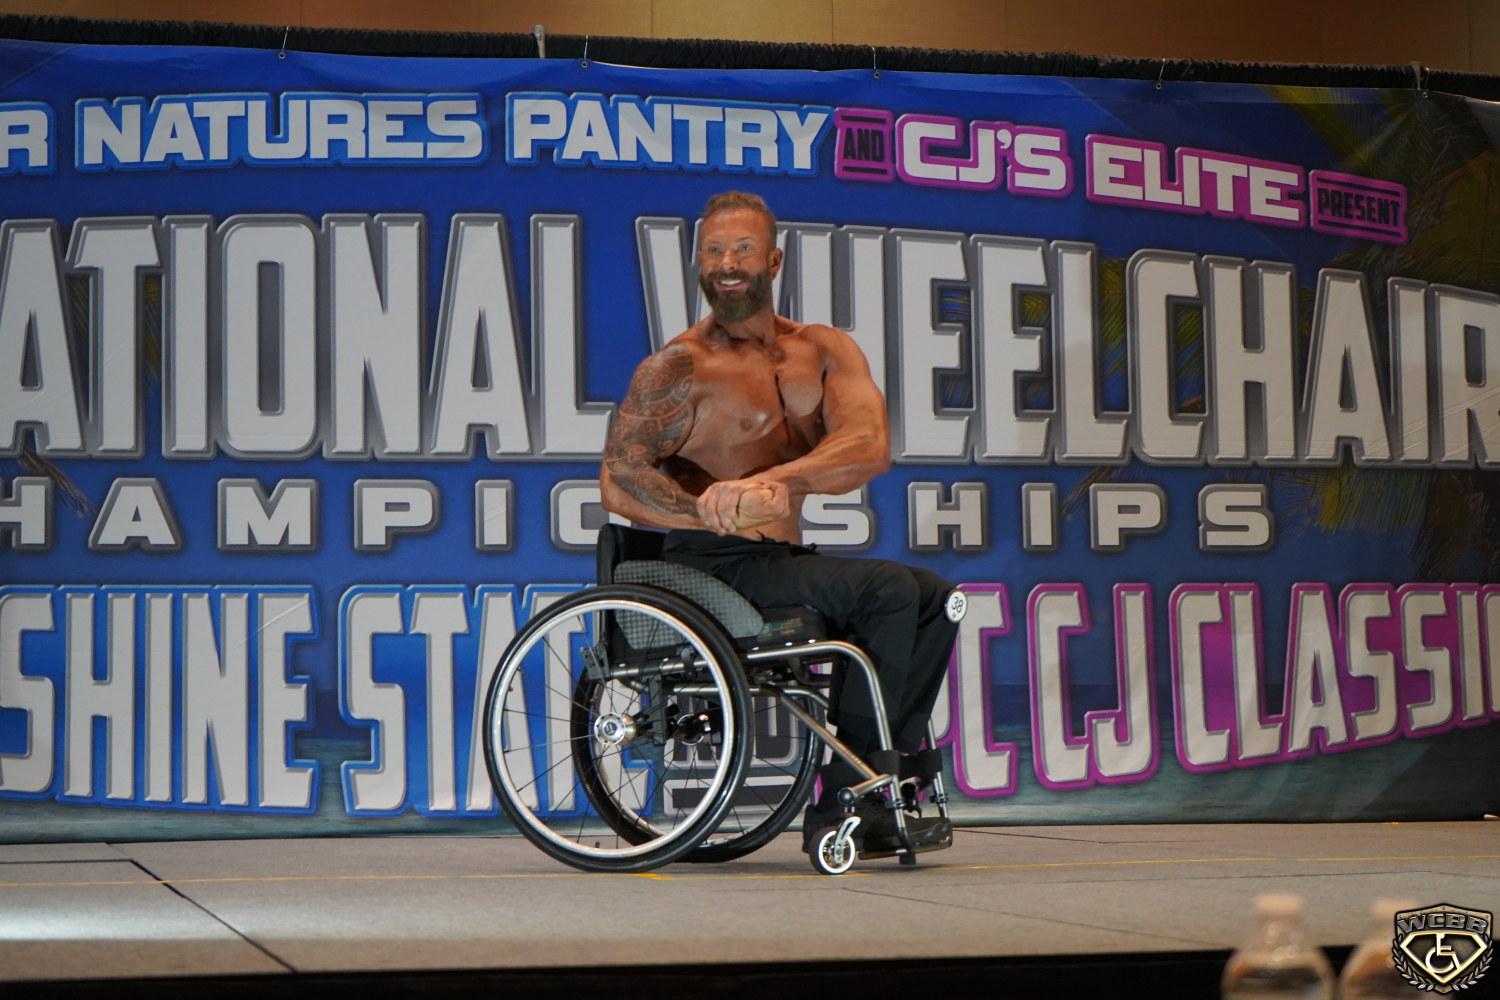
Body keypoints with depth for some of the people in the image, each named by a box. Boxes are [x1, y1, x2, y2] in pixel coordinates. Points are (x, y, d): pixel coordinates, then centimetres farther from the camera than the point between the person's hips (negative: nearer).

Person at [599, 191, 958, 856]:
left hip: (782, 562, 6)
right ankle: (843, 803, -18)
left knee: (935, 599, -1)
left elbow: (870, 449, -9)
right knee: (887, 589, -21)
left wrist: (772, 482, -28)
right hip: (712, 572, -6)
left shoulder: (825, 352, 10)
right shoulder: (679, 368, -5)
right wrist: (723, 514, -28)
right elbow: (619, 481, -15)